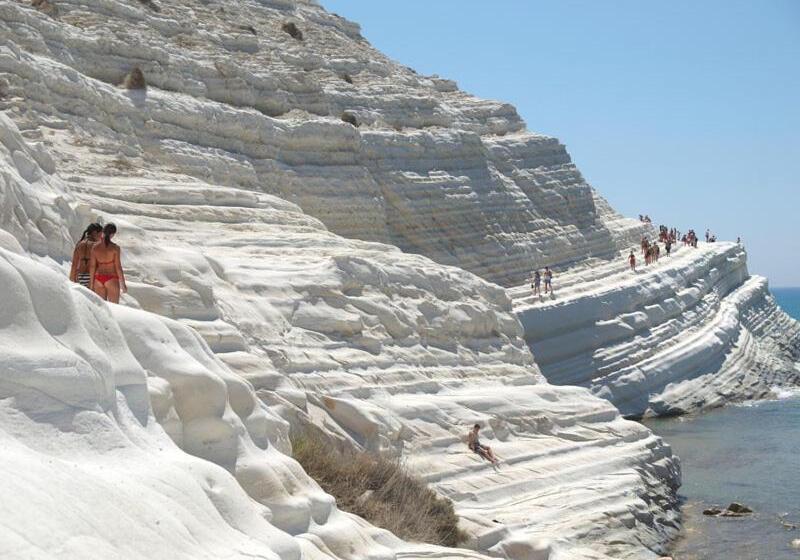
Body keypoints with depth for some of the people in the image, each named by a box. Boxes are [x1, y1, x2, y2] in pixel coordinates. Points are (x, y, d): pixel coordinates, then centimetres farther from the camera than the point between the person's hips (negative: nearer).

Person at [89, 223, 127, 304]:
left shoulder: (95, 247, -1)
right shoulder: (115, 248, -11)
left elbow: (92, 266, 0)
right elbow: (118, 267, -12)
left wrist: (91, 284, 7)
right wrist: (123, 284, -4)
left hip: (99, 279, 4)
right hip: (111, 280, -4)